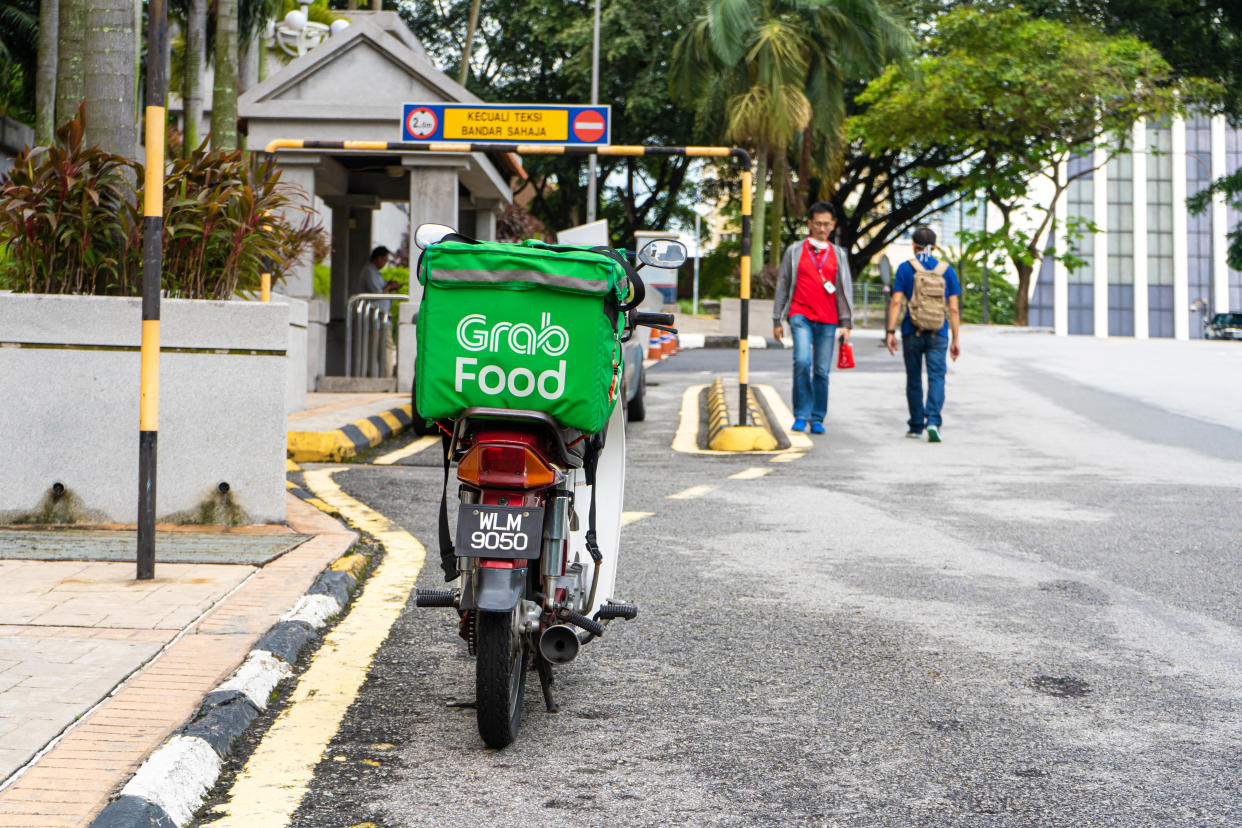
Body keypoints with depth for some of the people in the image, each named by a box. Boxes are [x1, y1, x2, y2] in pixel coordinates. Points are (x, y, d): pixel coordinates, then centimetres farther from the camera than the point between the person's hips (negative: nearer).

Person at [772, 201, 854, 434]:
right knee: (802, 361, -20)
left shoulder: (838, 254, 12)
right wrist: (777, 320, 9)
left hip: (828, 321, 2)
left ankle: (817, 419, 13)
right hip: (801, 316, -2)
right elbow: (782, 285, 11)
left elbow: (845, 289, 12)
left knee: (822, 371, 2)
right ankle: (801, 415, -9)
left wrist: (846, 323, 4)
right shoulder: (795, 251, 8)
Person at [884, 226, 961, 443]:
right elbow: (953, 309, 3)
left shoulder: (905, 268, -1)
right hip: (938, 335, 0)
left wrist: (890, 331, -5)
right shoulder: (946, 270, 4)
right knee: (937, 377, -3)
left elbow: (896, 302, -8)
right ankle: (933, 421, -23)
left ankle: (916, 427, 19)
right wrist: (955, 339, 7)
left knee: (914, 380, 11)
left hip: (912, 332, 0)